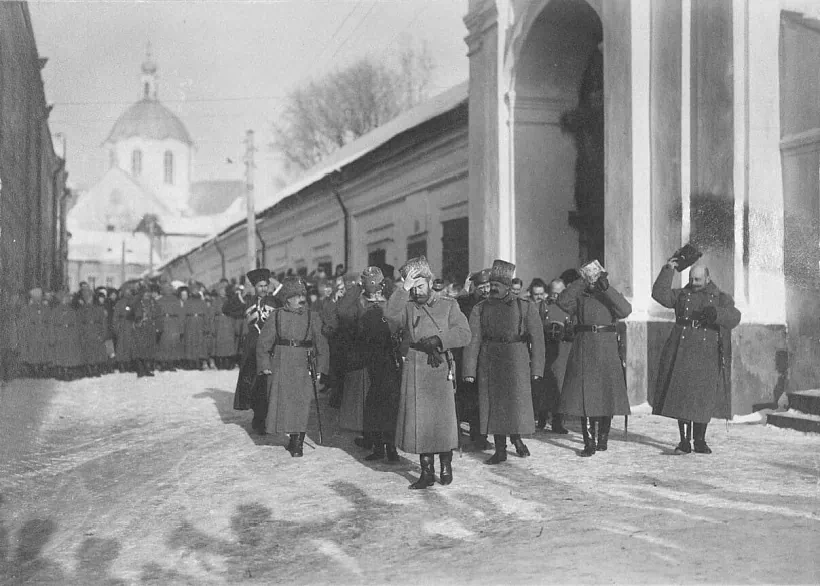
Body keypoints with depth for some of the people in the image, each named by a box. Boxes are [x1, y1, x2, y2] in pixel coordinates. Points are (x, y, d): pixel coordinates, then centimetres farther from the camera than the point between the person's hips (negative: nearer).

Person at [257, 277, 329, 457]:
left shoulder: (312, 317, 3)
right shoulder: (276, 316, 2)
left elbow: (322, 344, 6)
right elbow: (263, 342, 5)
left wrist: (319, 369, 0)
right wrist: (265, 365, -2)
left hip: (303, 367, -1)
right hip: (280, 365, 1)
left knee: (301, 404, -5)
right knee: (281, 402, 4)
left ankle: (297, 443, 4)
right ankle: (293, 436, 24)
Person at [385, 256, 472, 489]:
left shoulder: (448, 305, 8)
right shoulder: (407, 307, 9)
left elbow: (464, 335, -2)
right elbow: (390, 315, -14)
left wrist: (437, 340, -13)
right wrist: (404, 289, -14)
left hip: (440, 370, -1)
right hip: (413, 371, 1)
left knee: (443, 420, 0)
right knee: (419, 422, 2)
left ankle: (446, 465, 20)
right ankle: (427, 472, 11)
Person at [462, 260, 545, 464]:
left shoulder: (525, 307, 1)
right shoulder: (480, 309, 5)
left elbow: (537, 338, 0)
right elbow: (472, 340, 2)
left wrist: (536, 369, -6)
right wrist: (469, 371, -4)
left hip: (516, 362, -2)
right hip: (489, 362, 2)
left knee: (517, 401, 0)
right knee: (493, 404, 4)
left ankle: (517, 438, 28)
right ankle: (500, 450, 14)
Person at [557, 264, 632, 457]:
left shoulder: (609, 297, 8)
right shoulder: (579, 297, 9)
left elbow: (626, 310, -12)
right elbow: (561, 301, -11)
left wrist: (606, 287, -16)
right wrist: (581, 282, -12)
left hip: (607, 349, 0)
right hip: (584, 350, 0)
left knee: (607, 396, 5)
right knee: (585, 396, -4)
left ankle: (603, 439, 21)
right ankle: (589, 443, 0)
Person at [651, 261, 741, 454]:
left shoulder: (721, 298, 9)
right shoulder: (681, 295, 12)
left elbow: (734, 318, -7)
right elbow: (659, 293, -2)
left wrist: (716, 313, -27)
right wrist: (668, 271, -5)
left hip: (707, 356, -1)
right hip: (682, 354, 1)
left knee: (704, 399, 2)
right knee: (681, 396, -3)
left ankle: (700, 441, 14)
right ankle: (684, 441, 3)